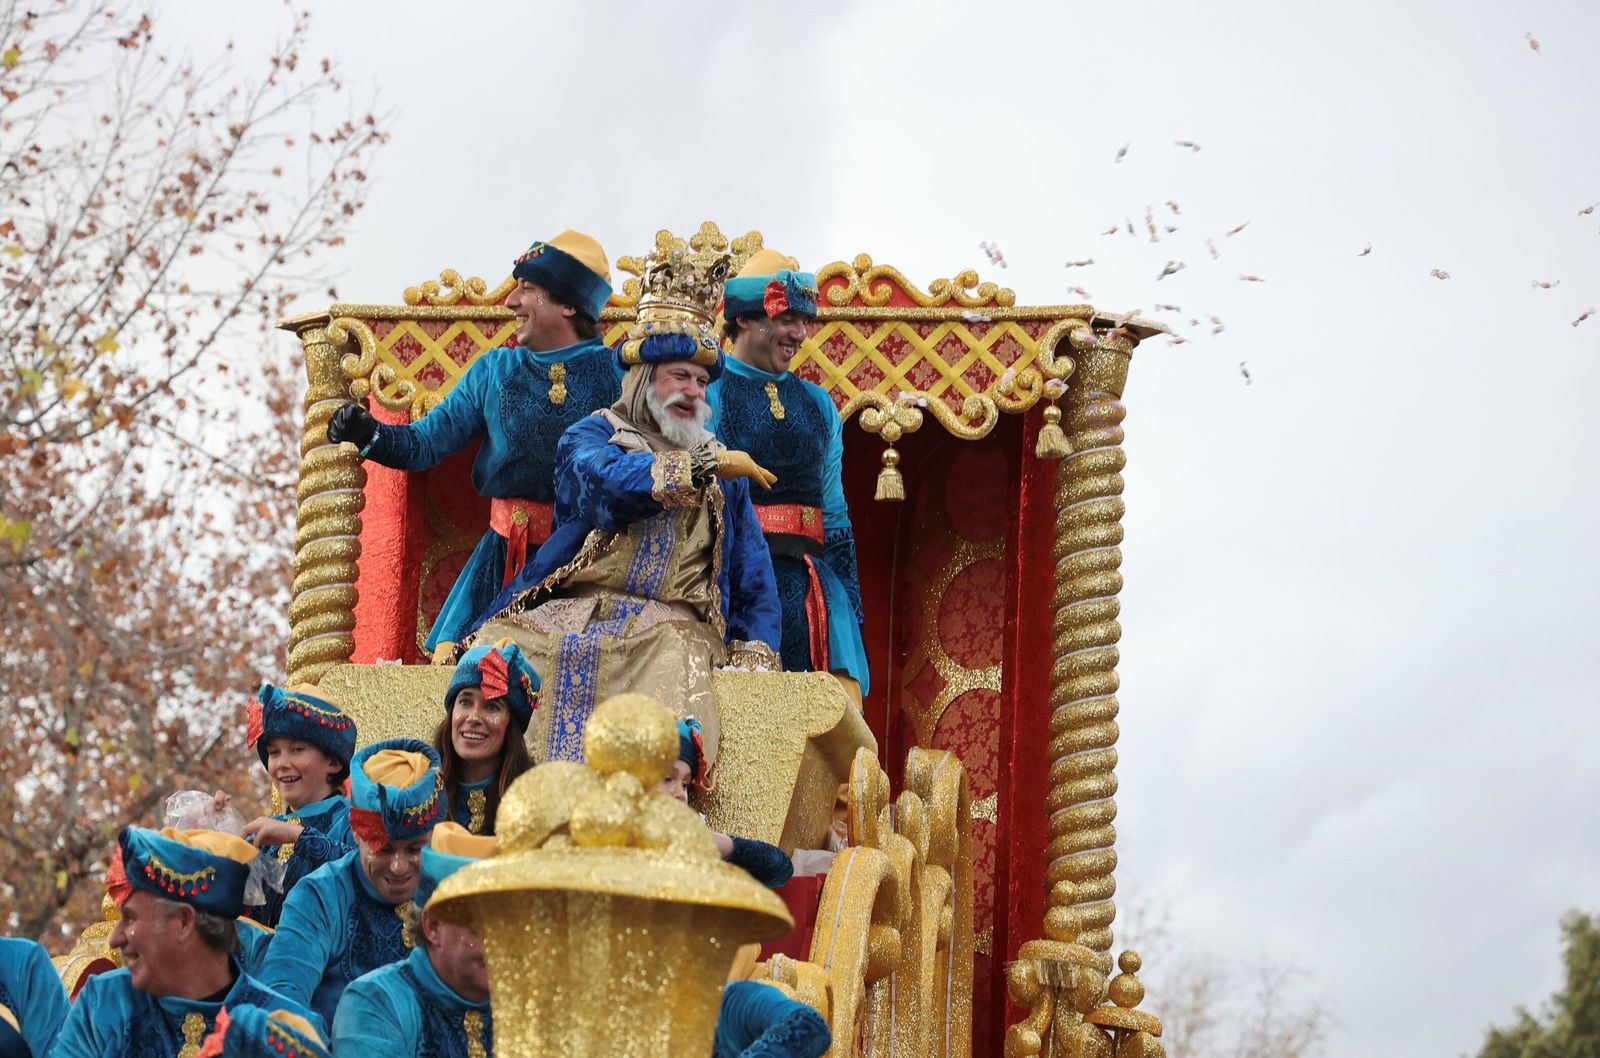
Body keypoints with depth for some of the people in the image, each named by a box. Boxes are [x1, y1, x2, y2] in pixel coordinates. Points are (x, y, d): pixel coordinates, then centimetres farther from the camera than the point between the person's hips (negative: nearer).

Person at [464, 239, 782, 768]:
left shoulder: (723, 467, 21)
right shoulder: (592, 436, 13)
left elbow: (752, 577, 19)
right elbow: (607, 481, -13)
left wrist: (753, 657, 4)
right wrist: (702, 467, -16)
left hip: (670, 621, 1)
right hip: (576, 610, 0)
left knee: (678, 665, -35)